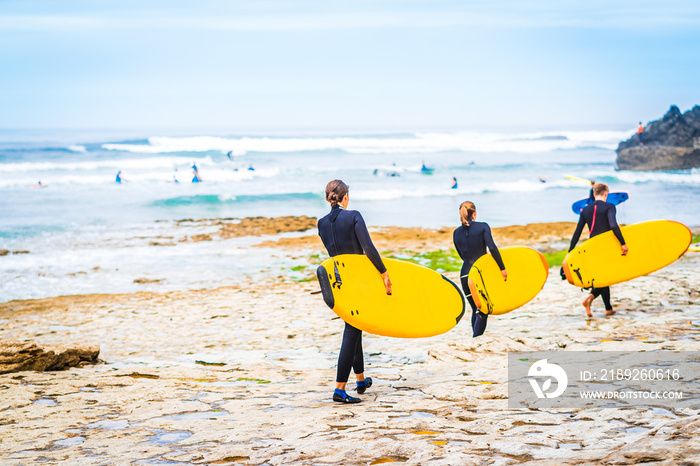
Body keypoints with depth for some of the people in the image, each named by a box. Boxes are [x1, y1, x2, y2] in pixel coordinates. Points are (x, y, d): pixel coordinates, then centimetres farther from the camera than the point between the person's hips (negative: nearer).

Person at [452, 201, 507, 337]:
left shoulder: (456, 233, 9)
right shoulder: (483, 227, -3)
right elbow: (492, 248, -14)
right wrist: (502, 268, -10)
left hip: (465, 274, 4)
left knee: (475, 310, 17)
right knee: (482, 310, 0)